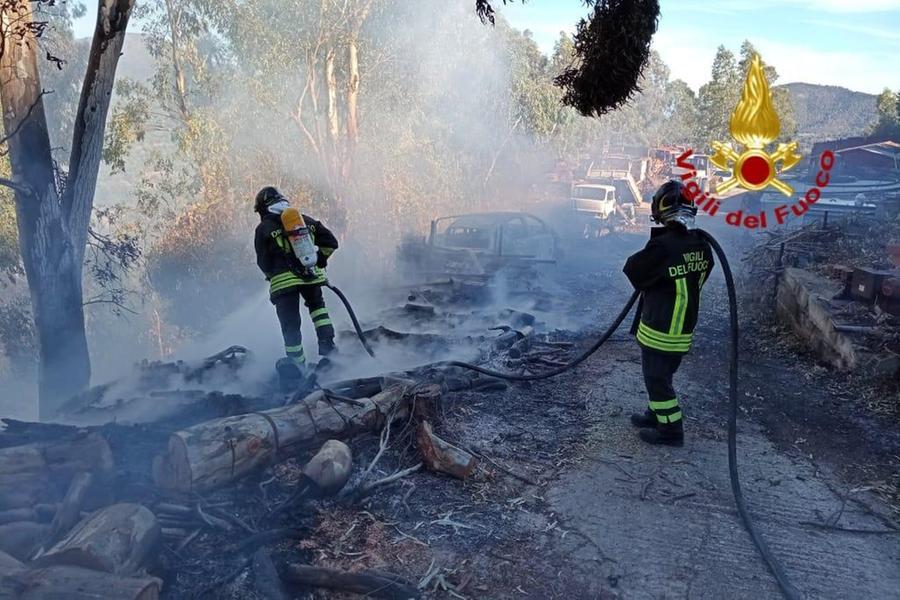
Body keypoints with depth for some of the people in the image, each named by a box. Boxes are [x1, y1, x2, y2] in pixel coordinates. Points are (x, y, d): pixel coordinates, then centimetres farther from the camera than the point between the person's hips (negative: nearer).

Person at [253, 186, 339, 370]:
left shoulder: (263, 229, 3)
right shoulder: (303, 219, 13)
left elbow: (263, 262, 4)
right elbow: (330, 241, 12)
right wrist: (320, 260, 24)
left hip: (282, 281, -3)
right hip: (310, 275, 3)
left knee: (290, 324, 5)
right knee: (317, 306, 29)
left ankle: (298, 366, 6)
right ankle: (327, 345, 15)